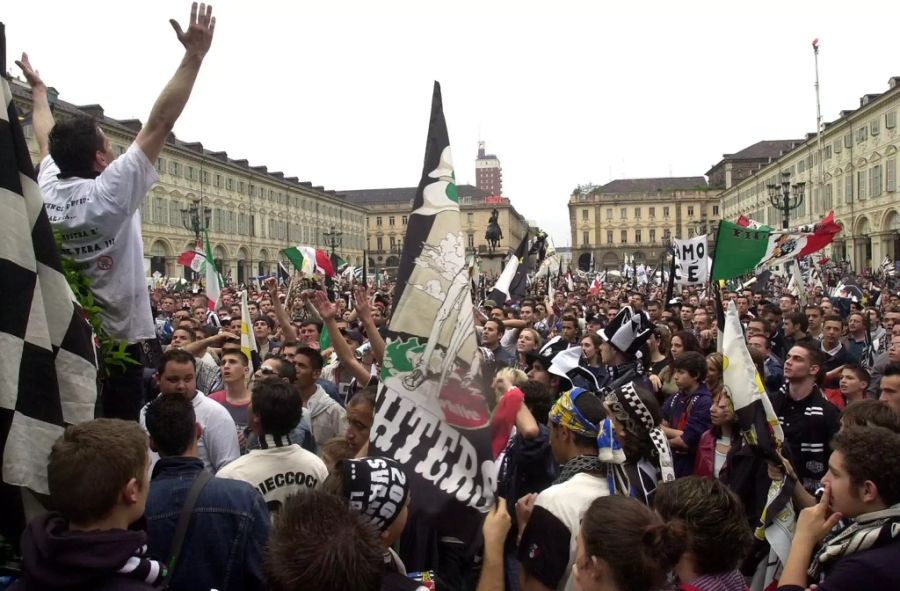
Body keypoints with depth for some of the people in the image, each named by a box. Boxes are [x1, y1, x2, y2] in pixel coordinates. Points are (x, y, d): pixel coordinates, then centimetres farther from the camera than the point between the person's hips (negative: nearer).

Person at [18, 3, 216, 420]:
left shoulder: (47, 190, 2)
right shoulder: (111, 191, -16)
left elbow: (47, 140, 22)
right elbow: (159, 124, -19)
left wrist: (38, 91, 40)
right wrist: (194, 56, -18)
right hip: (120, 341, -7)